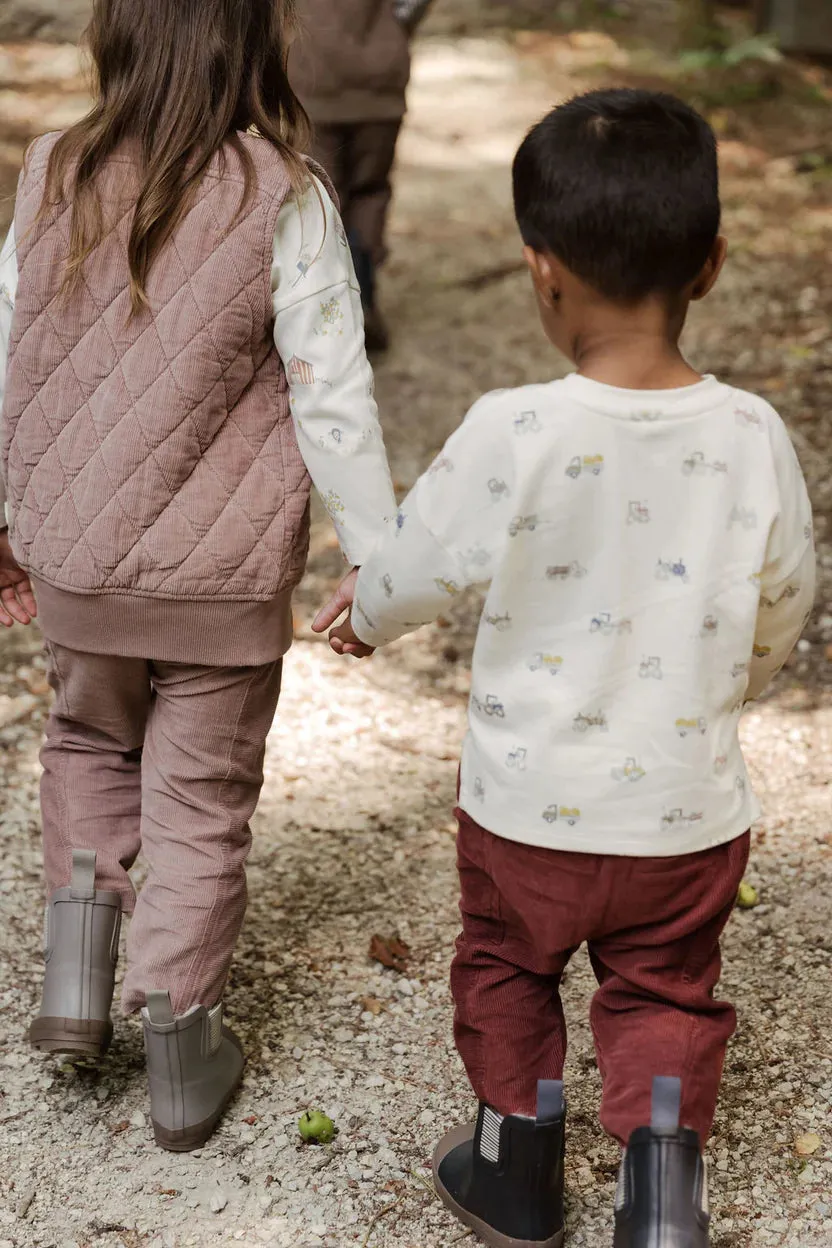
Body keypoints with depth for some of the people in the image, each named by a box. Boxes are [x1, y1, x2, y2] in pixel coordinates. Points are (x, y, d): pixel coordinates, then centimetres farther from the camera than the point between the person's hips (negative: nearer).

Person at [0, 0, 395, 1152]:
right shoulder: (282, 202, -16)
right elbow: (332, 396, -14)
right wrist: (379, 559, -4)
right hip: (225, 576, -2)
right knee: (200, 797, 13)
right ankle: (181, 1061, 22)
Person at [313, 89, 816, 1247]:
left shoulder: (511, 433, -22)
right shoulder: (753, 436, -13)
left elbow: (417, 567, -9)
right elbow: (779, 613, 1)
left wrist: (364, 613, 14)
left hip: (529, 807, -1)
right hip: (690, 811, 2)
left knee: (507, 970, 24)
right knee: (663, 994, 24)